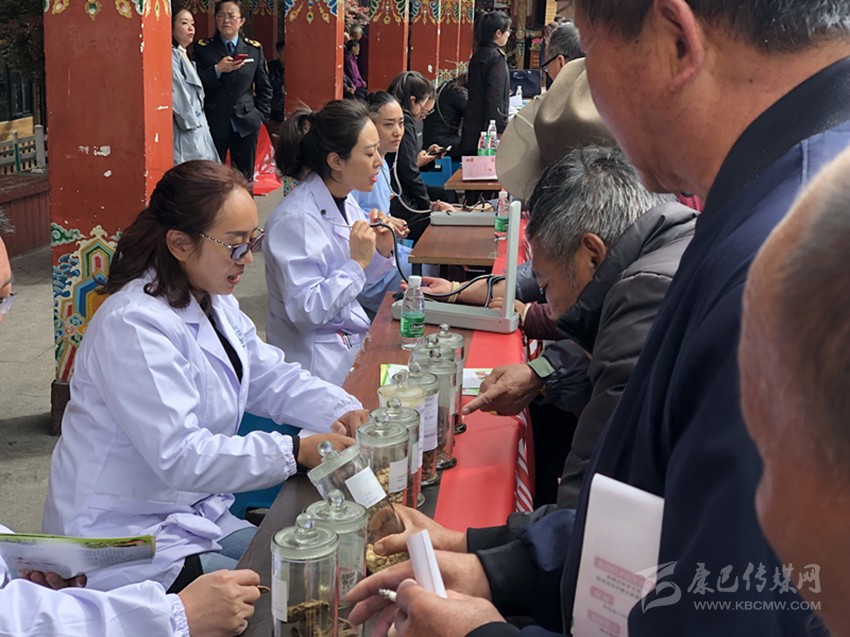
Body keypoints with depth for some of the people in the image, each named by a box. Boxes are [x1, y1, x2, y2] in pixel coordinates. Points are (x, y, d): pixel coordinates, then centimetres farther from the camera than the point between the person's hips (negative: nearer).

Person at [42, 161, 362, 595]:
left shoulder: (215, 303, 5)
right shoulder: (135, 327, -25)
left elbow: (272, 378, 7)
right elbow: (180, 457, -29)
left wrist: (343, 412, -12)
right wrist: (297, 452, -32)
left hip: (196, 517, 9)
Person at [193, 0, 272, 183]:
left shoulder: (254, 49, 7)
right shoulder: (203, 48, 1)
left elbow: (264, 88, 12)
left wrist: (260, 115, 2)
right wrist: (217, 69, -18)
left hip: (246, 124, 2)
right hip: (214, 125, -2)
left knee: (245, 180, 7)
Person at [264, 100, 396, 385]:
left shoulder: (346, 201, 4)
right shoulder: (296, 219, -22)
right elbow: (304, 311, -24)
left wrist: (382, 253, -4)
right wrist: (357, 262, -24)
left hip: (354, 339, 8)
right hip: (321, 359, -8)